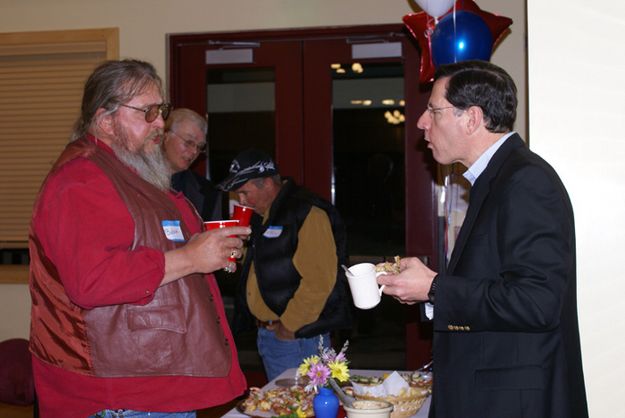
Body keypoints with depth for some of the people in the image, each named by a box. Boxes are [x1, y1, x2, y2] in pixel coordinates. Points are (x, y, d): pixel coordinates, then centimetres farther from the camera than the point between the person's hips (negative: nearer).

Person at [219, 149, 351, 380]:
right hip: (266, 333, 9)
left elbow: (319, 280, -22)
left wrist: (290, 325, -17)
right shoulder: (262, 216, 15)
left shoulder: (307, 213, -16)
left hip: (297, 337, -9)